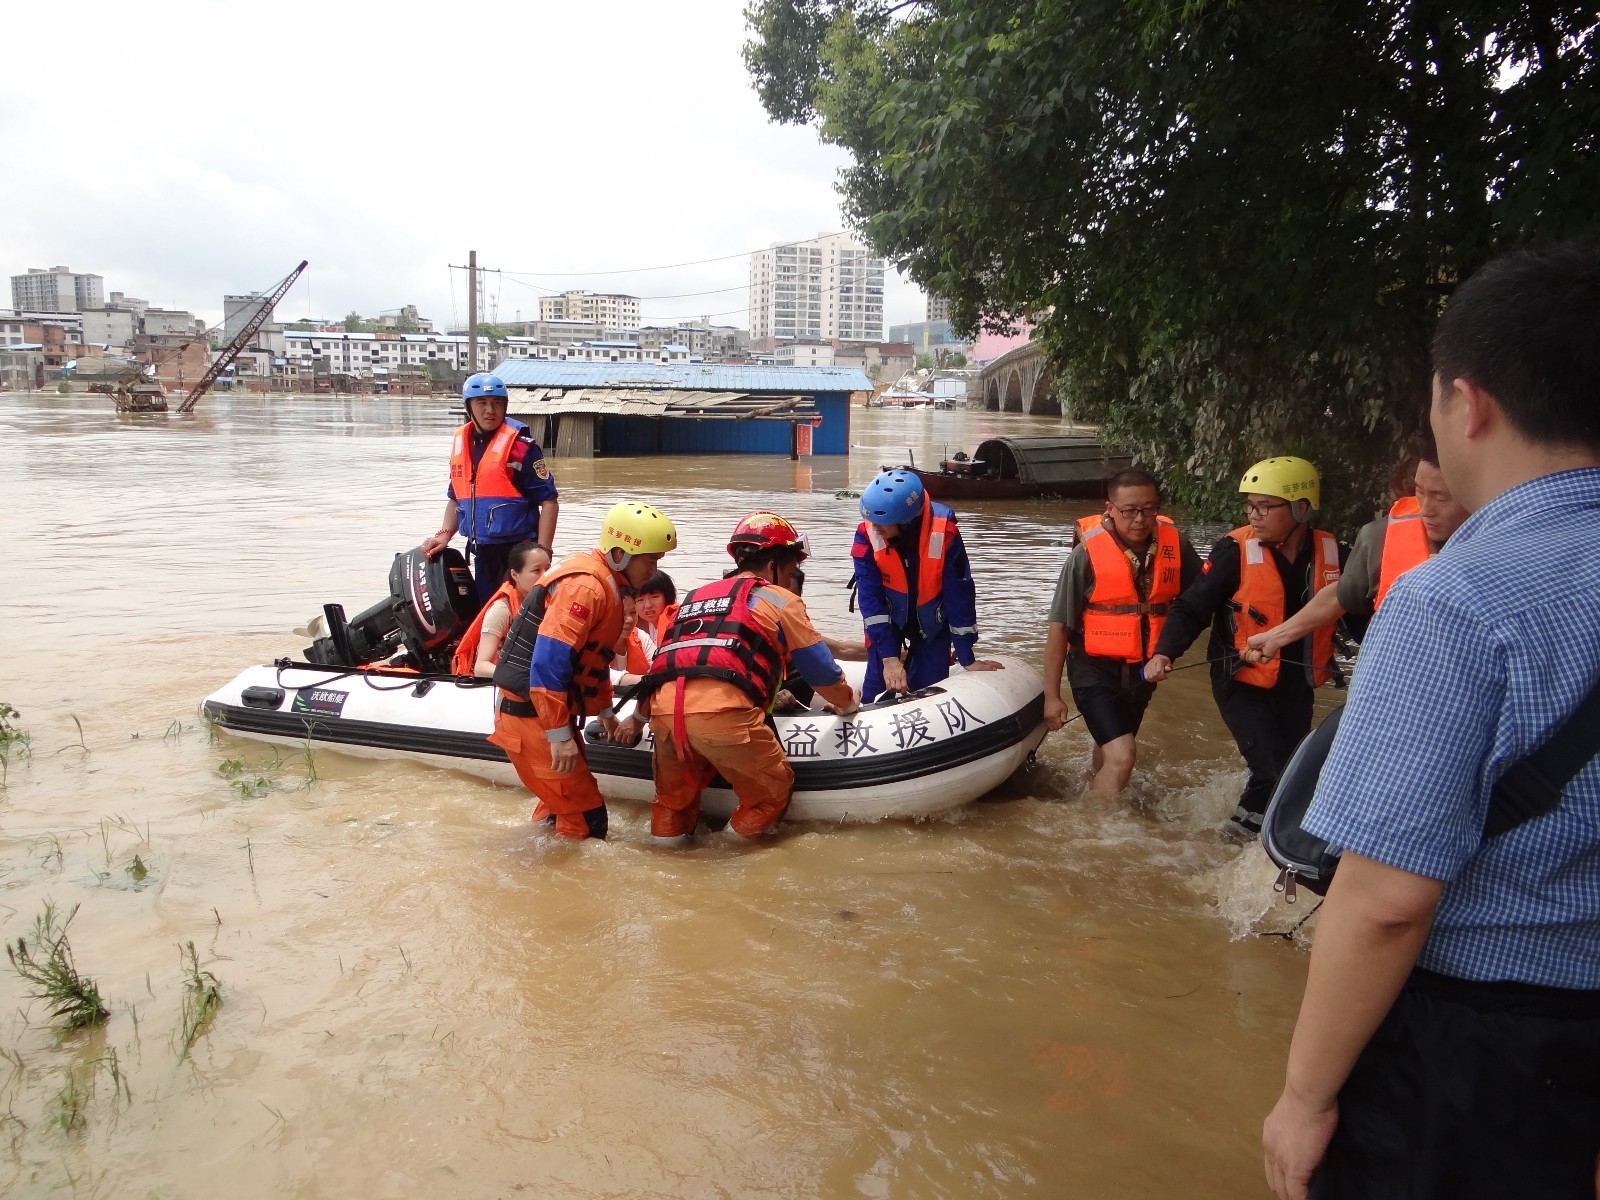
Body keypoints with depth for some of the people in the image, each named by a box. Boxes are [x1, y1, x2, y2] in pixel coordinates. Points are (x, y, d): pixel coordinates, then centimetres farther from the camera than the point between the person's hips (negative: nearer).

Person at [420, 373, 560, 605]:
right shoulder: (460, 442, 10)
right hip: (481, 551, 7)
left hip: (517, 551, -7)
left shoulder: (519, 443, -10)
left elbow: (549, 500, -11)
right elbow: (455, 498, 22)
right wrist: (444, 535, 8)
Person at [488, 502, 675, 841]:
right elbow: (548, 663, -28)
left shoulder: (606, 582, 10)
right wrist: (560, 735, -26)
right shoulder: (585, 586, -22)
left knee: (563, 800, 25)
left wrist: (605, 712, 22)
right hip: (530, 713, -10)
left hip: (551, 711, 10)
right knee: (586, 818, -5)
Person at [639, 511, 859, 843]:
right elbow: (820, 669, 19)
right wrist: (847, 703, 37)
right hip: (723, 713, -6)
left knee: (674, 797, 26)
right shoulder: (779, 600, 15)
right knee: (773, 790, 14)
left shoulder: (695, 597, 32)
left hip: (661, 707, 6)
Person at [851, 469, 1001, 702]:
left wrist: (967, 659, -15)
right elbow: (870, 598, -26)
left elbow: (960, 596, -21)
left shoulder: (945, 534, -30)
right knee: (877, 686, -6)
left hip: (932, 622, 0)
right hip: (888, 619, 0)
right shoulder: (867, 533, -26)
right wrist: (889, 658, -32)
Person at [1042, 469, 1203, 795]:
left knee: (1111, 746, 24)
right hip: (1096, 670, -5)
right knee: (1121, 756, -18)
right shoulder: (1088, 553, -19)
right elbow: (1059, 626, -14)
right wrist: (1051, 696, -12)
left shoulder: (1174, 544, -10)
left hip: (1143, 669, 5)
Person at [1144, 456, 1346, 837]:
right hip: (1243, 683, -5)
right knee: (1274, 775, -12)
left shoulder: (1332, 553, -4)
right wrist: (1164, 652, -28)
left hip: (1296, 685, 5)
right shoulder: (1236, 551, -14)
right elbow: (1193, 607, -15)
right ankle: (1247, 827, 14)